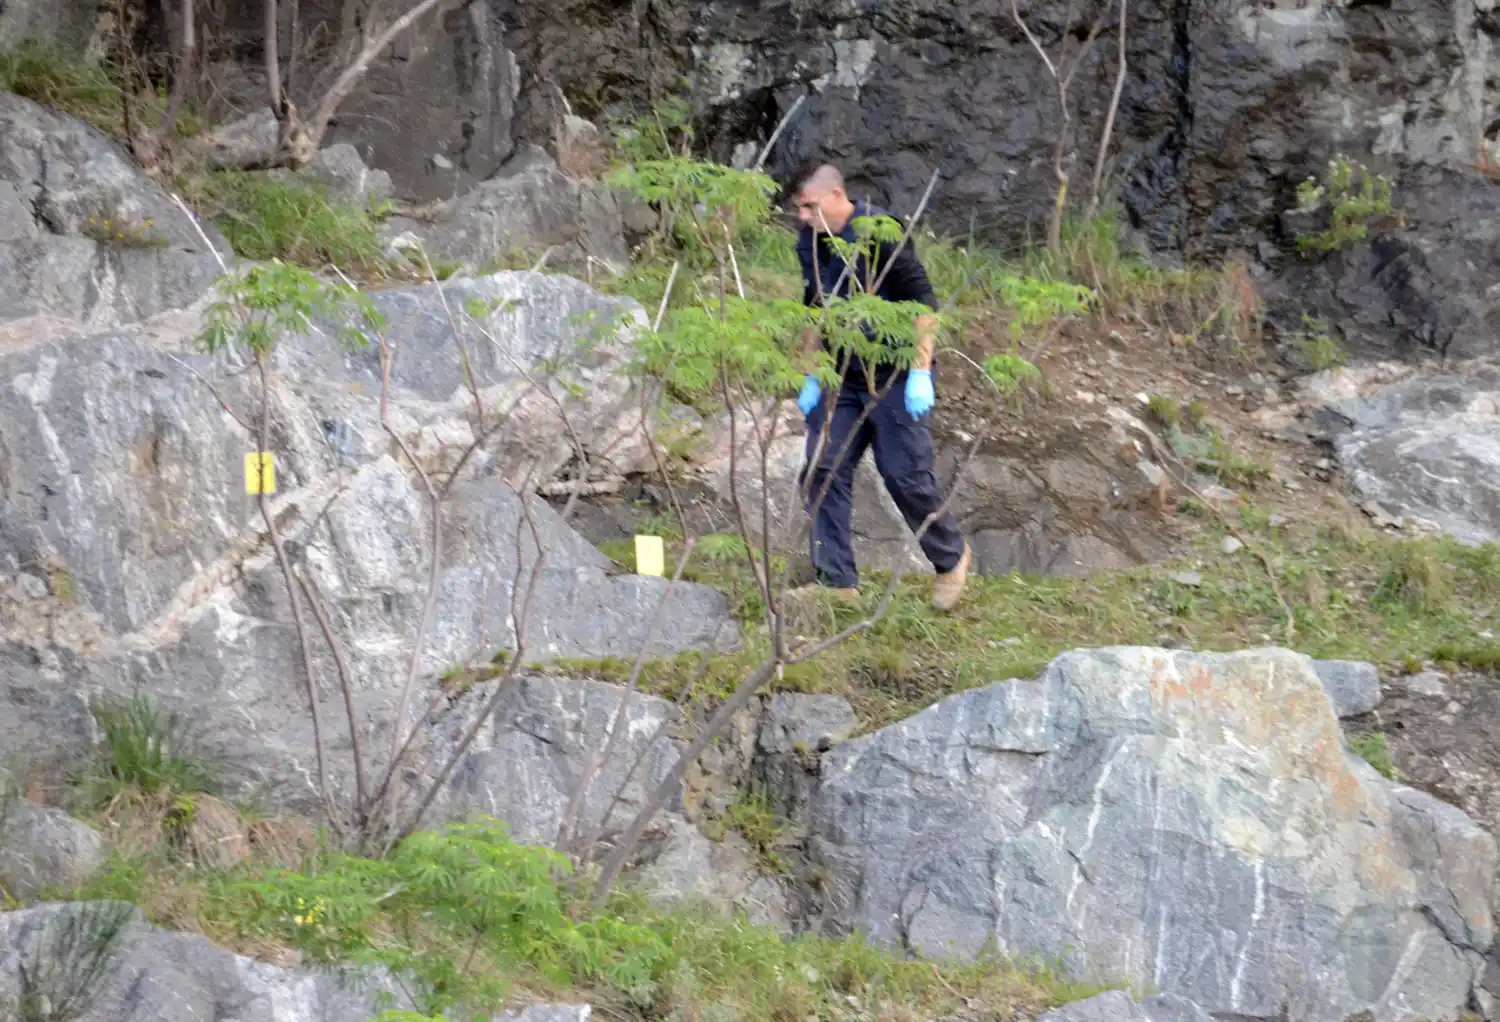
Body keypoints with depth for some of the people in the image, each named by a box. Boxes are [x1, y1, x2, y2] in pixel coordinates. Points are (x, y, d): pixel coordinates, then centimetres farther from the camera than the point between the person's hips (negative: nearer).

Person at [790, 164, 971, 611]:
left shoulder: (881, 232, -17)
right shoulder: (809, 244, 4)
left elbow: (923, 301, -16)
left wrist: (920, 373, -21)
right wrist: (810, 377, 12)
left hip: (895, 377, -6)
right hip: (842, 378, 6)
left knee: (906, 475, -5)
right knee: (823, 471, -3)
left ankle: (951, 558, 20)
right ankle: (837, 582, 2)